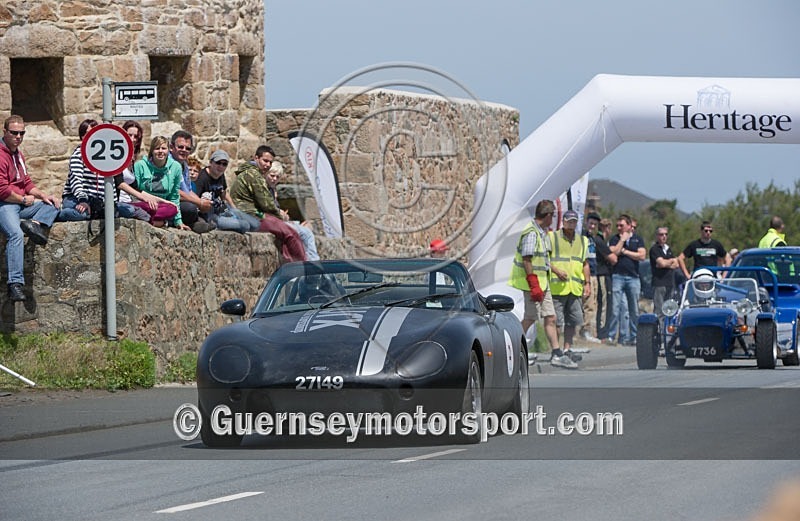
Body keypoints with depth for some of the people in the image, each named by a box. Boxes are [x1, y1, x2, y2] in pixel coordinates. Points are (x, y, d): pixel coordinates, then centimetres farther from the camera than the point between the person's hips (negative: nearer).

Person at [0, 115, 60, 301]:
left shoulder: (18, 154, 21)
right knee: (15, 234, -34)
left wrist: (43, 195, 7)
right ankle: (15, 284, -42)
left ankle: (36, 224, -26)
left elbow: (26, 184, 25)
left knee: (53, 205, 5)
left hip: (22, 206, 10)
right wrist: (24, 200, -5)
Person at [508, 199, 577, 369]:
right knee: (531, 318, -5)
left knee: (550, 318, 6)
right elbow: (526, 260, -20)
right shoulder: (531, 233, -16)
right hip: (532, 282, -10)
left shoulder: (543, 232, 15)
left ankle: (556, 354, 6)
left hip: (542, 282, 10)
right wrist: (534, 286, -22)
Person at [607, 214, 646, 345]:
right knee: (616, 308, -8)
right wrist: (622, 240, -4)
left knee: (634, 310, 4)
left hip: (633, 277, 1)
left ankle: (633, 337, 10)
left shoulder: (637, 239, 11)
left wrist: (625, 251, -2)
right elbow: (613, 253, -7)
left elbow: (642, 255, -2)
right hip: (618, 276, -1)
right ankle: (611, 336, -7)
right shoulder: (615, 239, 10)